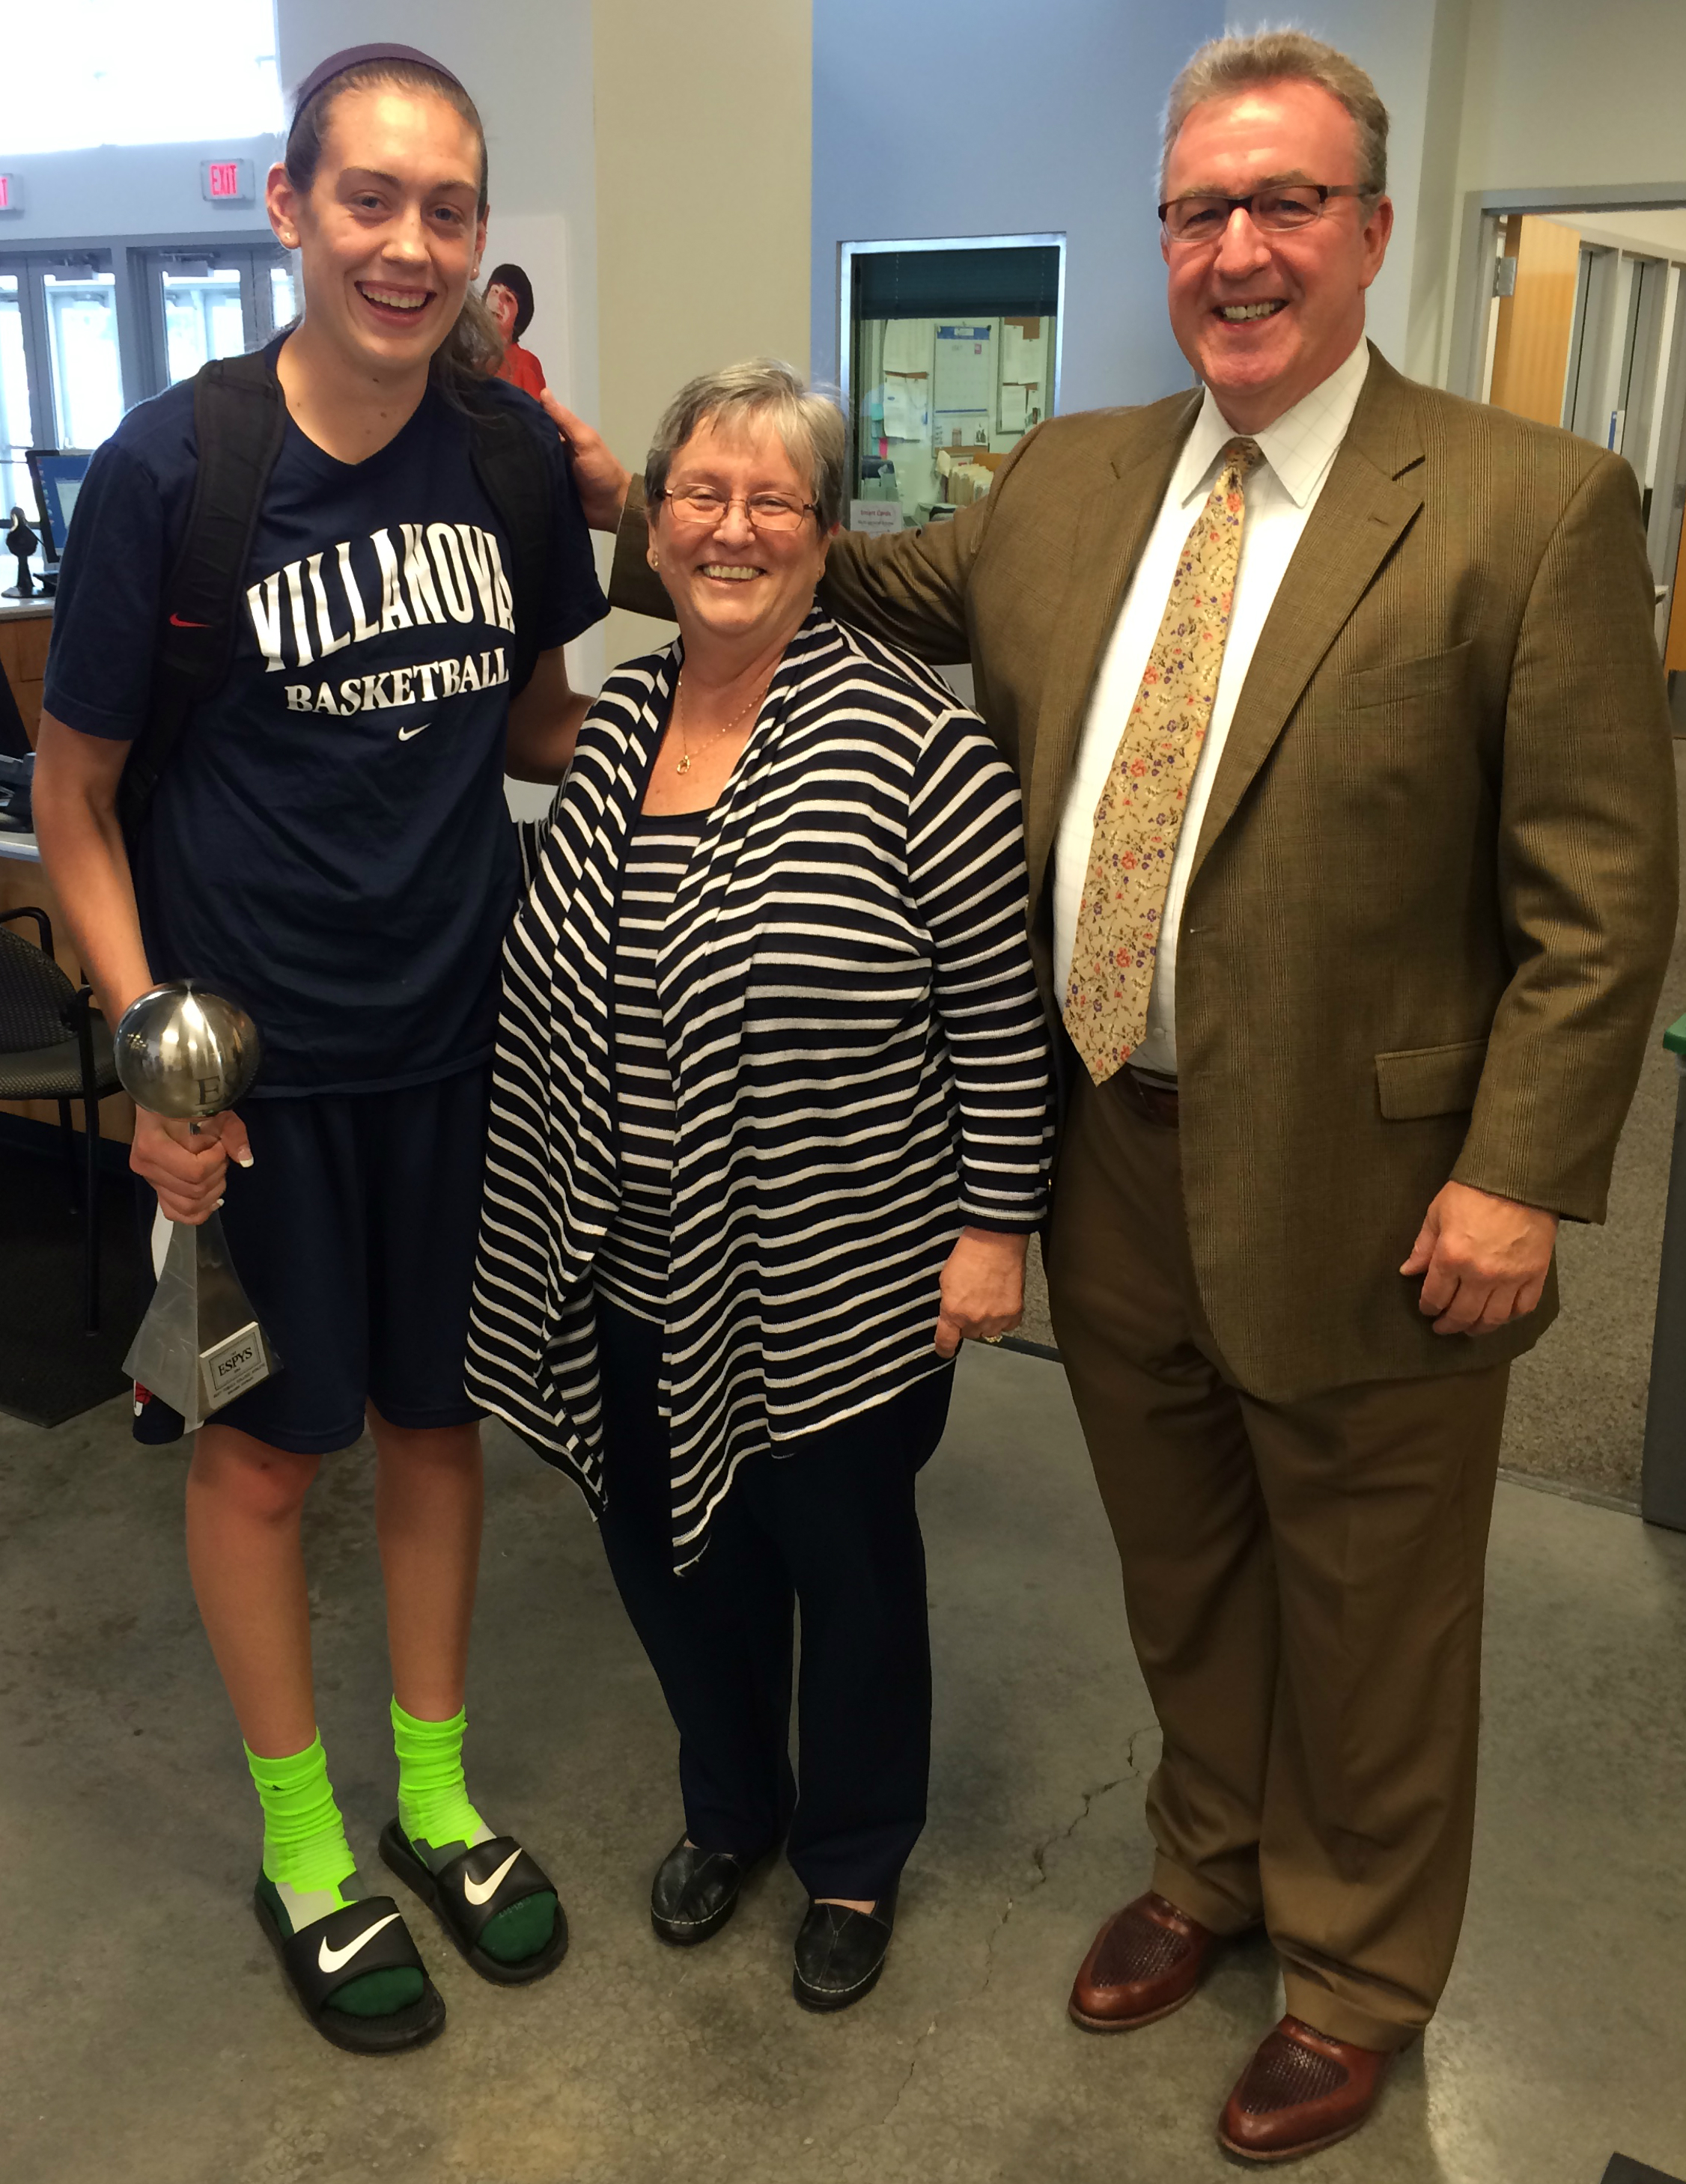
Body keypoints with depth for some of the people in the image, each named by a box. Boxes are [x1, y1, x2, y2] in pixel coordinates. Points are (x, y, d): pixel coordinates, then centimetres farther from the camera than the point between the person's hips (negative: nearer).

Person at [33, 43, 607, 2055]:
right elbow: (74, 794, -6)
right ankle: (300, 1844, 34)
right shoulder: (167, 469, -12)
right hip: (253, 1056, -3)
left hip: (455, 1032, 4)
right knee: (263, 1440, 11)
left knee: (436, 1411, 16)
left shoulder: (515, 451, -1)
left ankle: (437, 1797, 38)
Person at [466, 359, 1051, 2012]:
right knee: (672, 1549, 20)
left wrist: (993, 1225, -11)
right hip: (638, 1271, 6)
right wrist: (550, 1216, 13)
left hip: (840, 1283, -5)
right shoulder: (613, 722, 3)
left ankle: (854, 1858, 40)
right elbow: (560, 984, 12)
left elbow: (995, 1008, -12)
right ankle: (728, 1807, 48)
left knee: (845, 1562, 14)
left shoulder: (905, 738, -15)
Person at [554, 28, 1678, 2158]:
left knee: (1366, 1618, 16)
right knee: (1180, 1571, 24)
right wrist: (643, 509, 9)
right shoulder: (1066, 481, 5)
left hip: (1355, 1195, -4)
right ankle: (1211, 1862, 51)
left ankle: (1358, 1973, 41)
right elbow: (866, 590, 19)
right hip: (1116, 1165, 5)